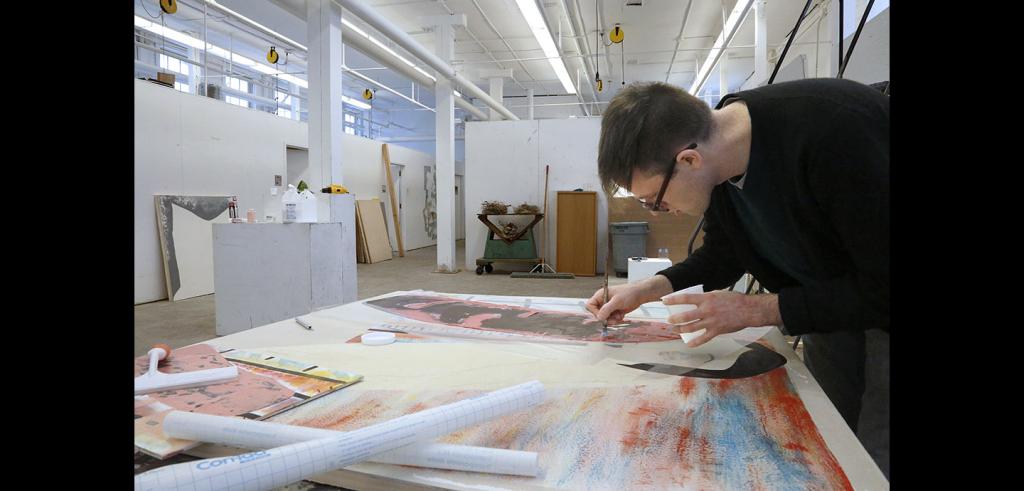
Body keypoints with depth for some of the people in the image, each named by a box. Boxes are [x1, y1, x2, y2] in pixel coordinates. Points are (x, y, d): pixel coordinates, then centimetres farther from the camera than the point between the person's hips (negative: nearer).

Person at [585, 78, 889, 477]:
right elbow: (724, 254, 3)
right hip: (826, 307, 6)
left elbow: (882, 288, -29)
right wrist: (647, 289, -11)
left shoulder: (836, 130, -36)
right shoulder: (714, 156, -13)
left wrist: (756, 310, -26)